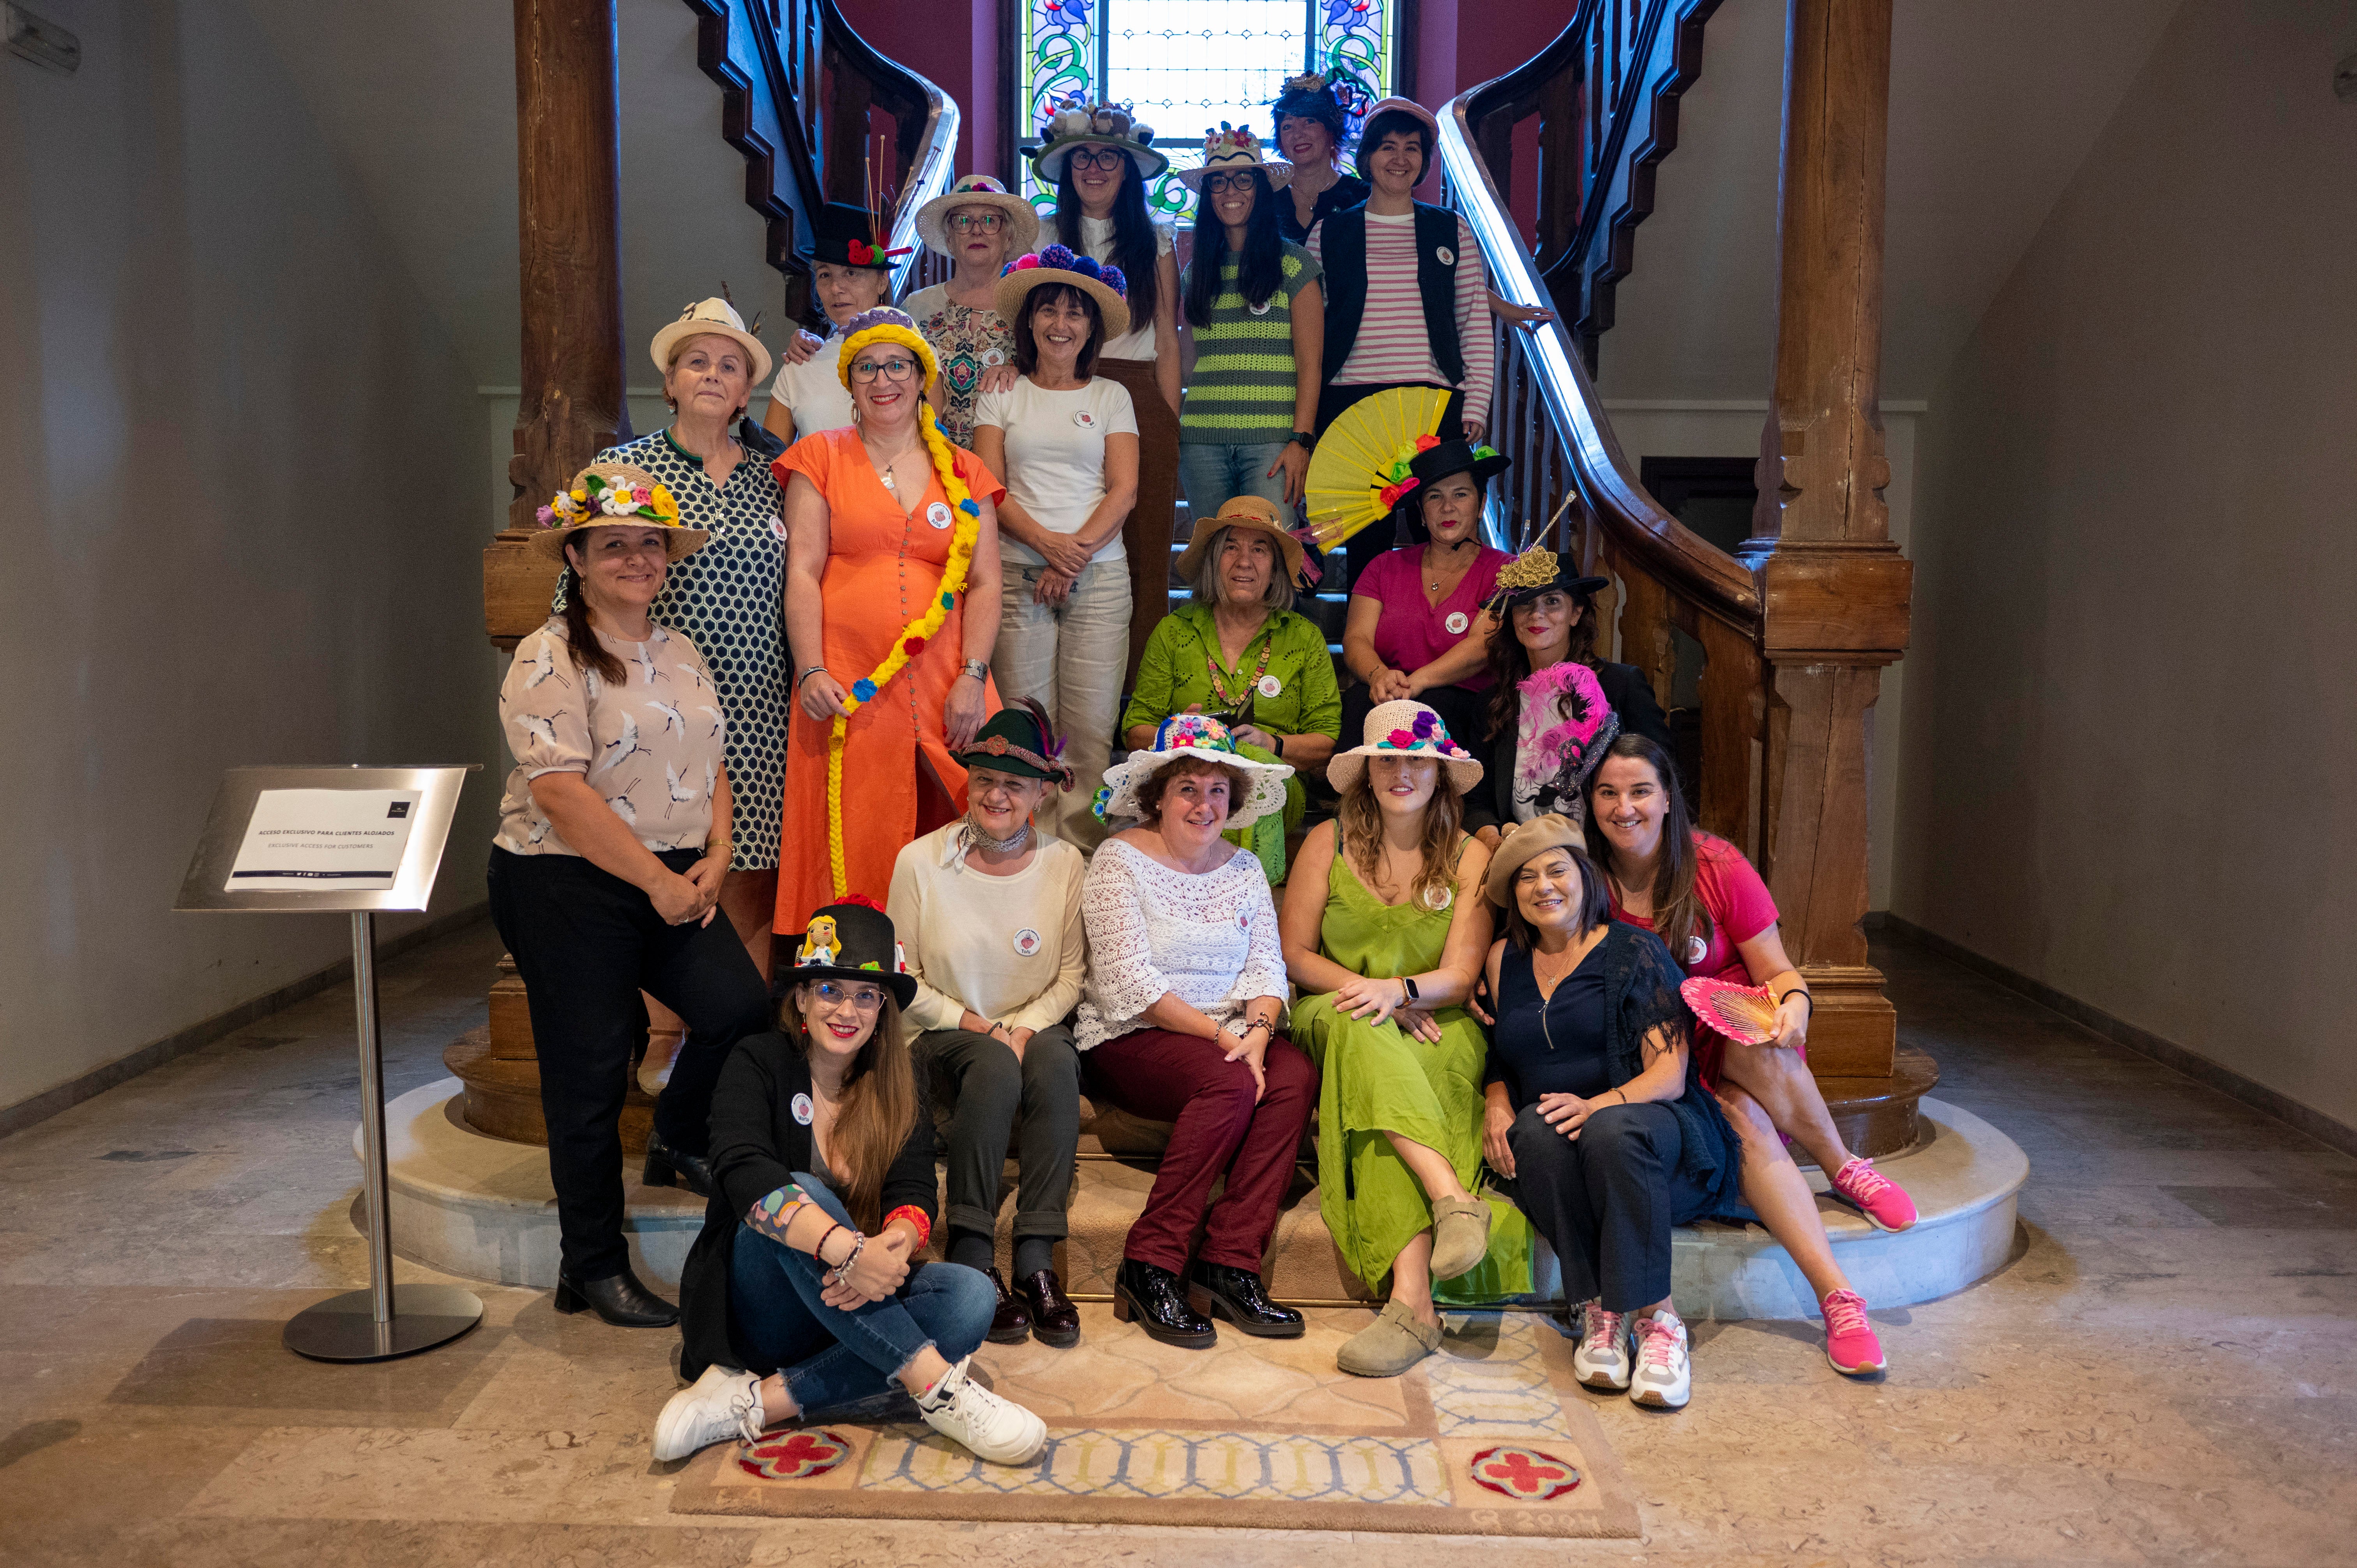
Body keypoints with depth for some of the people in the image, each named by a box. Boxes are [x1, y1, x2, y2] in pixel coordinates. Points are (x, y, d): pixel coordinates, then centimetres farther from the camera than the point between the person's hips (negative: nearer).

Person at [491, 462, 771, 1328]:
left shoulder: (682, 653, 13)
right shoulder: (549, 658, -10)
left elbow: (711, 764, 17)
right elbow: (562, 793, -18)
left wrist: (715, 857, 0)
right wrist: (658, 880, -16)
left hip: (674, 879, 6)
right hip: (566, 885, -6)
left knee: (739, 1007, -12)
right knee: (588, 1073, 1)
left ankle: (679, 1140, 21)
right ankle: (593, 1266, 18)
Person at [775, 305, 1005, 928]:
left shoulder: (963, 473, 14)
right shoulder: (821, 459, 10)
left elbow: (985, 584, 9)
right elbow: (802, 573, 2)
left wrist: (973, 678, -4)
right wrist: (811, 672, -9)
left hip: (945, 684, 2)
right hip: (847, 685, -1)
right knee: (854, 848, -2)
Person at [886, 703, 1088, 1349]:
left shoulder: (1064, 863, 2)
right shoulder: (921, 861, -2)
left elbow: (1072, 974, 4)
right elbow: (903, 980, 1)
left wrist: (1025, 1026, -13)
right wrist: (968, 1021, -12)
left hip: (1036, 1027, 2)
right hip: (946, 1035, -1)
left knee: (1056, 1061, -34)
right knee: (995, 1066, -35)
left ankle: (1037, 1258, -31)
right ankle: (970, 1256, -28)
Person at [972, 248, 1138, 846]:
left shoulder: (1111, 396, 13)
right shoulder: (1001, 393, 12)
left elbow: (1125, 489, 5)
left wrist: (1078, 551, -9)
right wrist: (1047, 541, -12)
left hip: (1100, 573, 1)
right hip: (1017, 573, 0)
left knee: (1092, 725, -5)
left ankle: (1082, 846, 3)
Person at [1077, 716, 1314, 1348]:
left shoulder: (1244, 869, 15)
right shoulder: (1121, 859, -3)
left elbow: (1267, 968, 5)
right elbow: (1128, 982, -12)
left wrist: (1257, 1030, -16)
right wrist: (1219, 1034, -18)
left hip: (1230, 1037, 5)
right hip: (1130, 1038, -5)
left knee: (1296, 1077, -25)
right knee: (1231, 1084, -32)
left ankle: (1229, 1264, -23)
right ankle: (1150, 1267, -23)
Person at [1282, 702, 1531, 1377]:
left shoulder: (1469, 857, 7)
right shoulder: (1329, 842, 8)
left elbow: (1460, 977, -1)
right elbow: (1295, 955, 5)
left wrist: (1400, 990, -23)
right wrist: (1365, 990, -12)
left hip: (1437, 1030, -1)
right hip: (1335, 1017, 1)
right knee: (1365, 1031, -37)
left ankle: (1411, 1299, -46)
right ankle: (1454, 1199, -47)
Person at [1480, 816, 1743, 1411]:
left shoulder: (1633, 950, 2)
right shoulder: (1505, 959, 16)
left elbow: (1670, 1074, -6)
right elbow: (1498, 1063, 23)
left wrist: (1597, 1105, -25)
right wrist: (1496, 1106, -1)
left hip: (1654, 1130, -3)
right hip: (1551, 1148, 3)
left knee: (1612, 1130, -39)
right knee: (1535, 1131, -34)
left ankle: (1654, 1317, -30)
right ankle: (1599, 1310, -28)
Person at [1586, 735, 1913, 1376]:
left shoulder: (1717, 867, -5)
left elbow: (1777, 973, -1)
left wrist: (1794, 1003, -25)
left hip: (1735, 1043, 1)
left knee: (1755, 1051, -36)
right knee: (1742, 1121, -32)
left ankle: (1845, 1169, -12)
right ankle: (1836, 1296, -31)